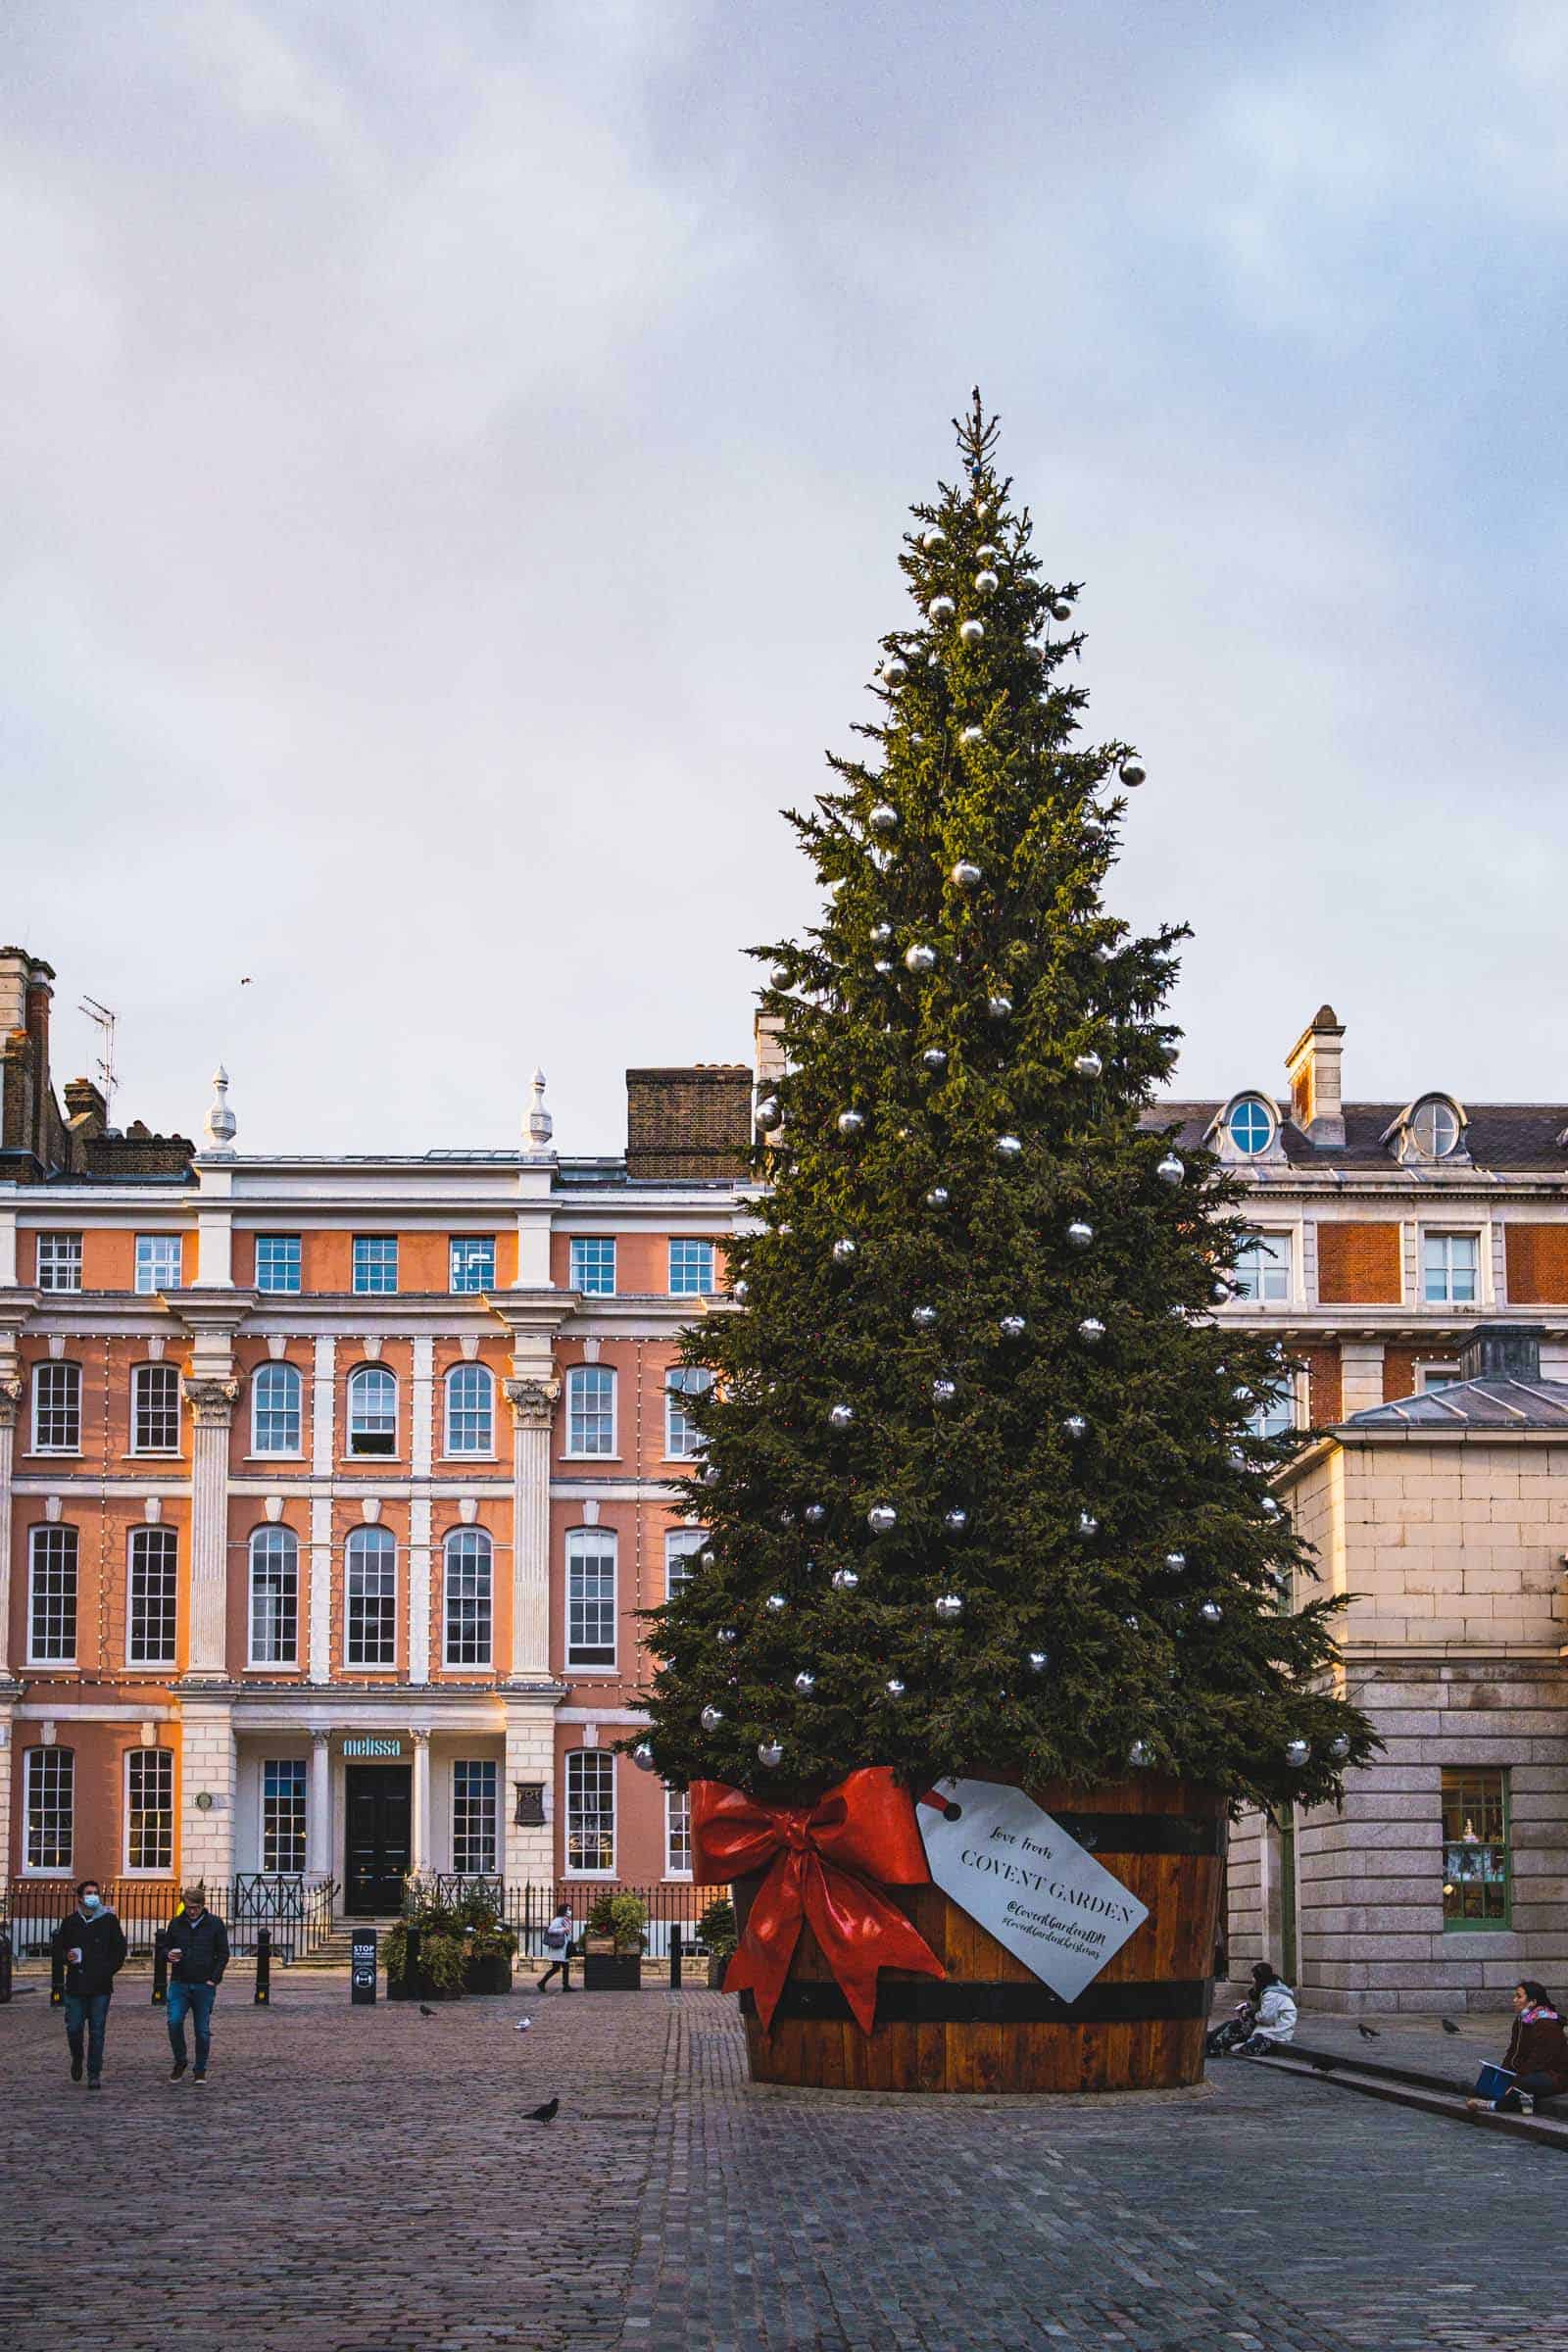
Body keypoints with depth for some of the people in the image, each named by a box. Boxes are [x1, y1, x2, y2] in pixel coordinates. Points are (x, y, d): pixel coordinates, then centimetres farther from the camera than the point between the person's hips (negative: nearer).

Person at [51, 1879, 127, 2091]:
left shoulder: (109, 1921, 4)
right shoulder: (70, 1922, 8)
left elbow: (120, 1950, 6)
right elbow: (57, 1946, 14)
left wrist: (108, 1970, -7)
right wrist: (67, 1957, -7)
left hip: (101, 1986, -1)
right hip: (76, 1985, 1)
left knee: (97, 2031, -2)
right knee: (74, 2028, 1)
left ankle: (94, 2074, 4)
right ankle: (77, 2058, 30)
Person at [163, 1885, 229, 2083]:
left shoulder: (215, 1924, 1)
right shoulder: (176, 1923, 7)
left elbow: (223, 1954, 3)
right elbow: (166, 1947, 17)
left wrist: (214, 1979, -7)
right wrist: (169, 1955, -7)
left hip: (204, 1985, -1)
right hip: (179, 1983, 1)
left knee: (203, 2030, 3)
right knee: (174, 2022, -14)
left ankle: (200, 2070, 15)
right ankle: (179, 2061, 7)